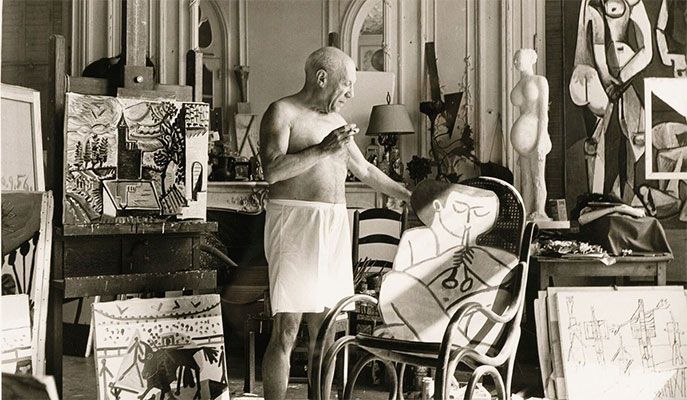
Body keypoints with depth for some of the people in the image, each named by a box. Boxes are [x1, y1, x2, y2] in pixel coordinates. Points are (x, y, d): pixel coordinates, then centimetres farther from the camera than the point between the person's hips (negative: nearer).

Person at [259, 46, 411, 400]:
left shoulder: (335, 121, 19)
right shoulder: (282, 112, -2)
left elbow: (365, 170, 30)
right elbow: (272, 170, -15)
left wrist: (408, 195, 33)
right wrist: (323, 149, -18)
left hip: (334, 227, 7)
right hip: (295, 224, -7)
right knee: (286, 331, -9)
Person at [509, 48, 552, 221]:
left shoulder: (540, 80, -2)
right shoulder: (518, 86, 19)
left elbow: (543, 112, -9)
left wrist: (541, 140, -18)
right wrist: (520, 150, 17)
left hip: (536, 133, -7)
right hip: (524, 135, 7)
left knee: (537, 179, -6)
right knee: (526, 181, 6)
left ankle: (540, 214, -5)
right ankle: (526, 215, 7)